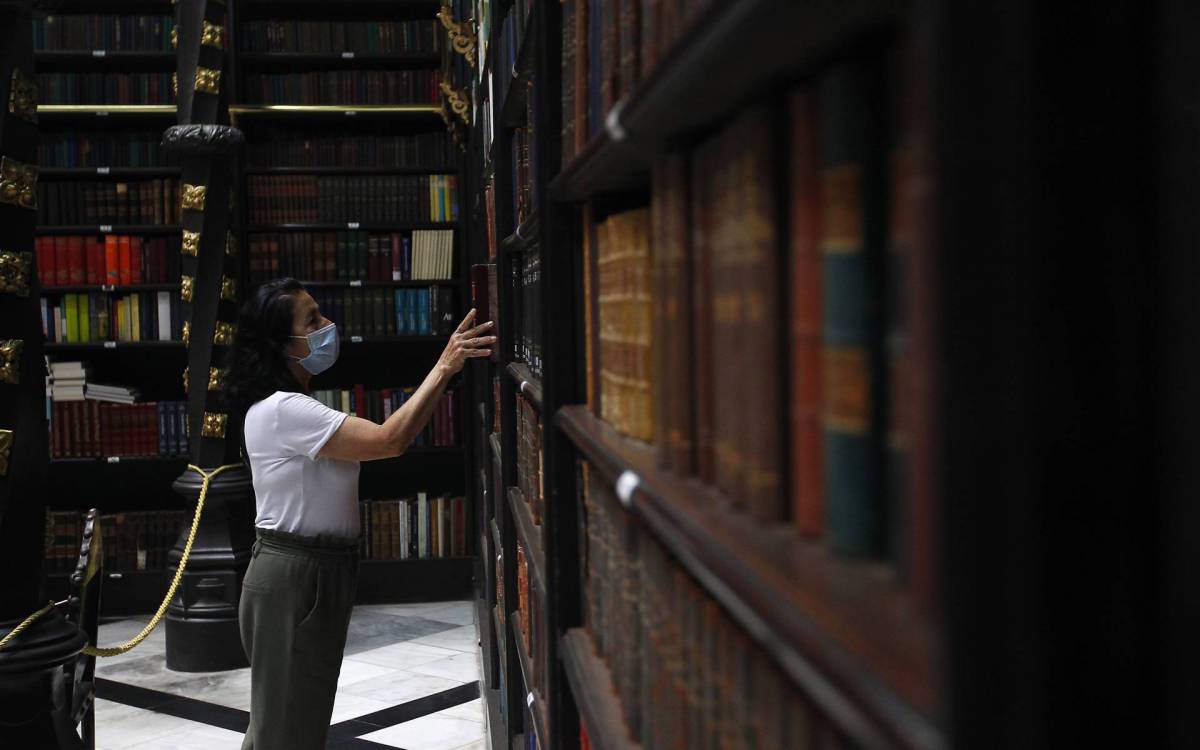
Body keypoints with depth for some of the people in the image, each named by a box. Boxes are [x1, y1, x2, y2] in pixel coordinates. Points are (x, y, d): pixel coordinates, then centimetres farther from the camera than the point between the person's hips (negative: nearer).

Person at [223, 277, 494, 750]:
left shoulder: (291, 406, 13)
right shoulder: (282, 410, -22)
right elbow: (389, 440, -28)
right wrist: (445, 367, -27)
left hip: (314, 570, 11)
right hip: (294, 576, -10)